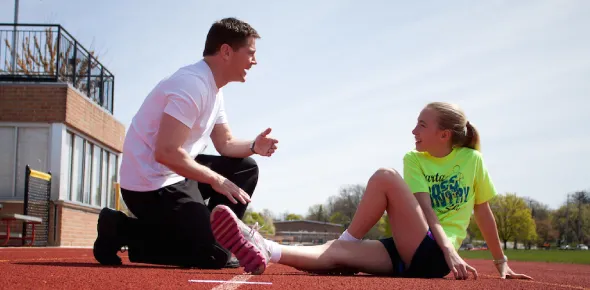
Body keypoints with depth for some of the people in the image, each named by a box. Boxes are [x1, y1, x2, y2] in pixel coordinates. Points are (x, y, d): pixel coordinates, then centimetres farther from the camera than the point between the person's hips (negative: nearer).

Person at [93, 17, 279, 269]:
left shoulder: (213, 88, 11)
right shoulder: (193, 84, -21)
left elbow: (225, 143, 18)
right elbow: (167, 153, -28)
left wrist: (253, 146, -3)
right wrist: (215, 179, -19)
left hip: (175, 173, 10)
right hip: (151, 183, -10)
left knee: (245, 168, 11)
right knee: (214, 256, -11)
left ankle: (208, 238, 9)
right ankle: (121, 230, -5)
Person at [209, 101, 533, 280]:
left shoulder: (472, 160, 4)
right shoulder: (414, 160, 9)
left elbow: (484, 213, 14)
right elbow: (426, 210, -6)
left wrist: (501, 262, 18)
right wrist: (452, 253, -22)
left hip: (433, 256, -3)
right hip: (405, 253, 3)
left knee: (385, 176, -23)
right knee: (339, 253, -29)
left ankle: (347, 238, -12)